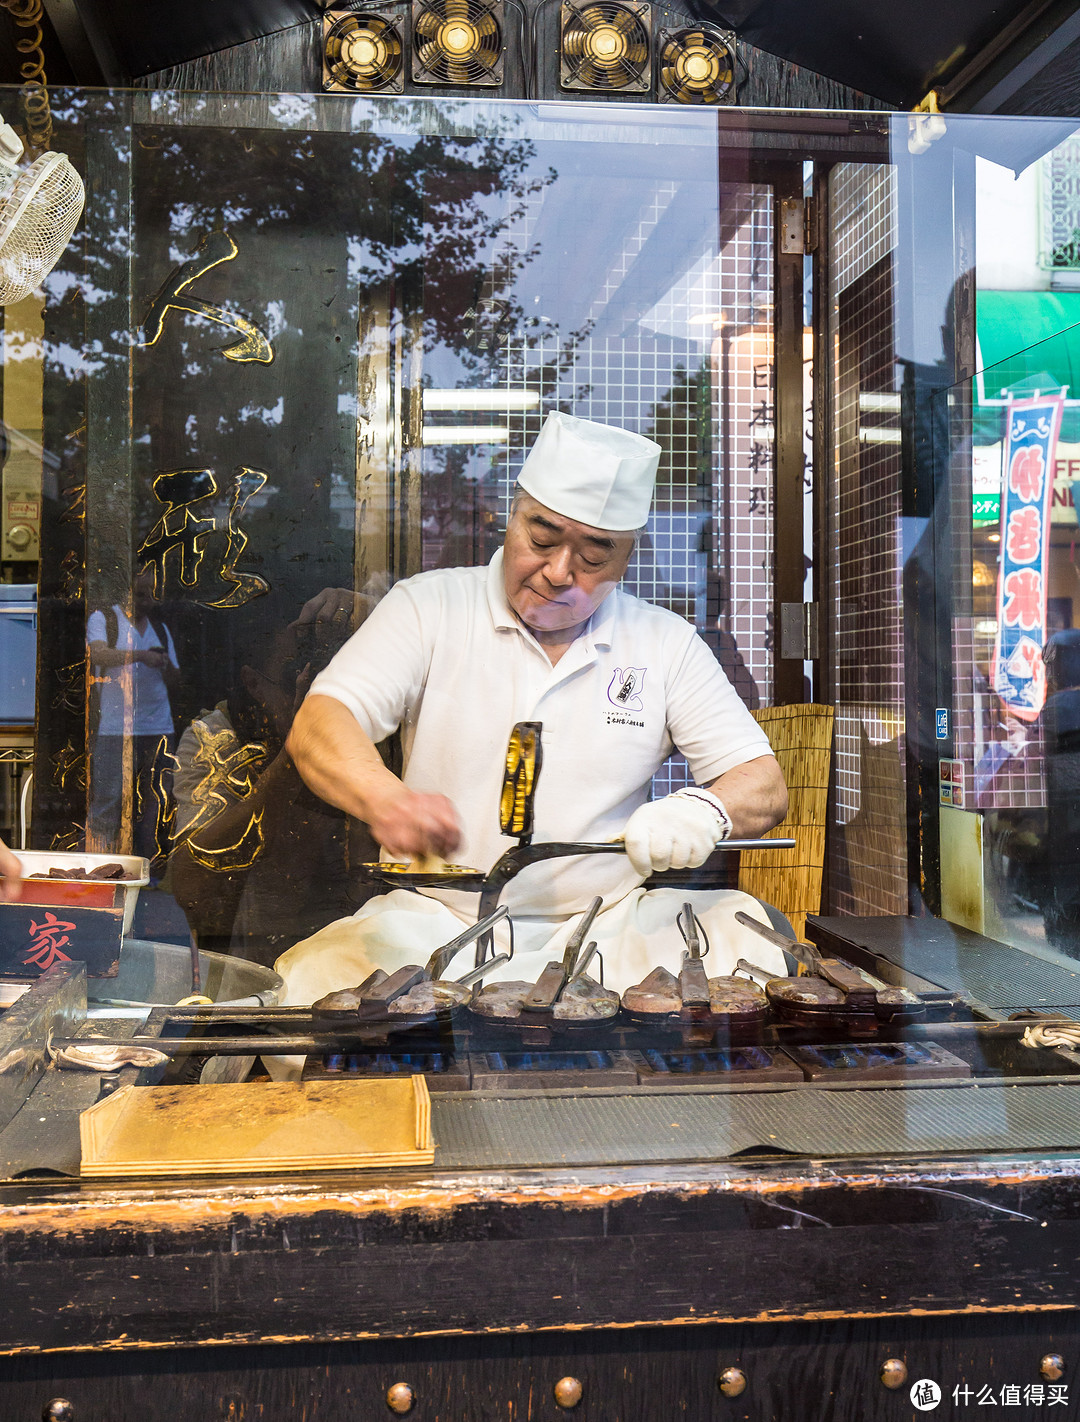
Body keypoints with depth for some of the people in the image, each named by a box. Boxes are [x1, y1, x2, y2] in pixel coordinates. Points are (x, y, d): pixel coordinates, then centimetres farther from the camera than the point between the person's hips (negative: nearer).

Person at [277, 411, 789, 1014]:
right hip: (437, 923, -2)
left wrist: (706, 809, -22)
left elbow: (765, 785, 4)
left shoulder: (666, 643, 7)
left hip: (604, 927, 2)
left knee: (739, 928, -25)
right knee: (316, 978, -30)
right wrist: (386, 799, -33)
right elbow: (320, 724, -10)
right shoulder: (430, 606, 2)